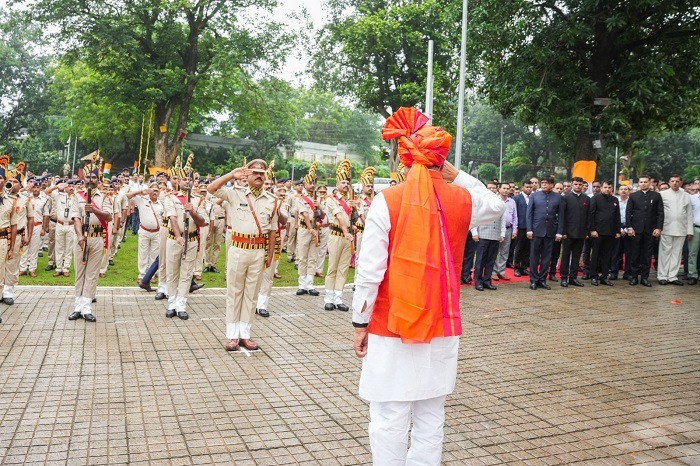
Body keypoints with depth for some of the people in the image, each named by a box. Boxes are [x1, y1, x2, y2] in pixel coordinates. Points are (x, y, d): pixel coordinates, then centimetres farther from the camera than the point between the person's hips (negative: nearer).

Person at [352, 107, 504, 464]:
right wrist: (455, 175, 16)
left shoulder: (387, 201, -10)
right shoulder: (462, 200, 0)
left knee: (389, 421, 4)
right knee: (431, 419, 14)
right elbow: (497, 205, 24)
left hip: (391, 327, -3)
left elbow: (370, 271, -11)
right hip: (442, 327, 4)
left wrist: (360, 322, -1)